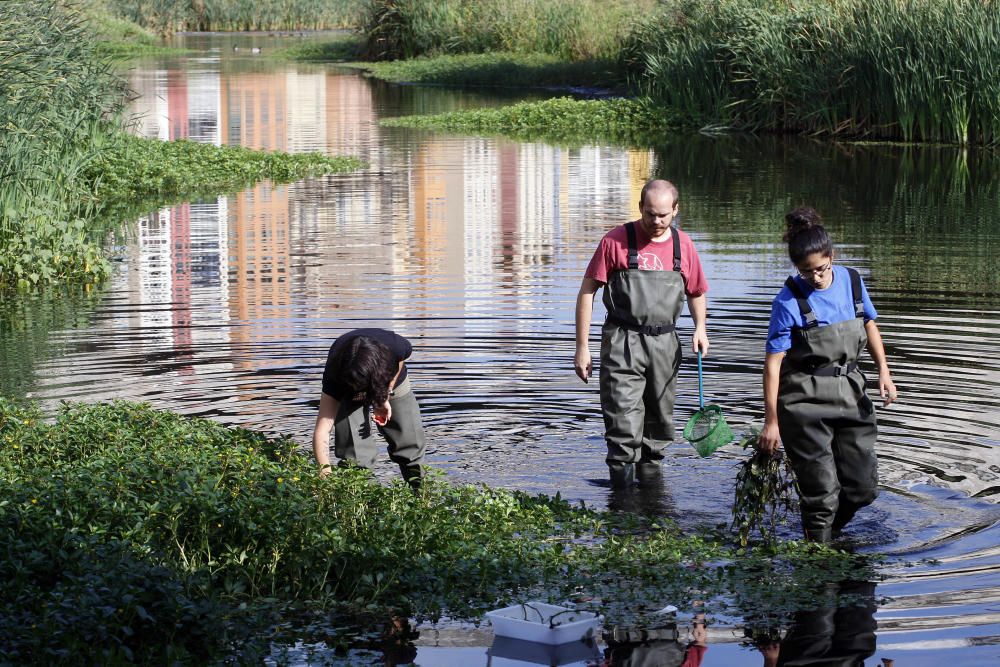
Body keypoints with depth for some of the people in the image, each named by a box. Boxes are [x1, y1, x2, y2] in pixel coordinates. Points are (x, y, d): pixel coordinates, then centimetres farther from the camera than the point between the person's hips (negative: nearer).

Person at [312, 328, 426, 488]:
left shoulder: (395, 347, -42)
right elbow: (322, 431, -45)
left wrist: (385, 397, -20)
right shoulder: (335, 374, -42)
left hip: (391, 381, 2)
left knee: (411, 444, 4)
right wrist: (325, 474, -58)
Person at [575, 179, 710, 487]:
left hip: (665, 344, 4)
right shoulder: (617, 240, -4)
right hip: (623, 344, -4)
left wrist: (700, 327, 2)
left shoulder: (683, 245, 8)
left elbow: (696, 293, 22)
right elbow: (587, 292, -2)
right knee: (624, 425, -12)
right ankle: (621, 477, -6)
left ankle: (649, 469, 28)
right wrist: (582, 347, -6)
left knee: (659, 419, 12)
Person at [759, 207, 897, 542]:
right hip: (805, 401, -5)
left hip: (849, 390, 5)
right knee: (821, 490, -4)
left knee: (863, 486, 7)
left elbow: (869, 325, 18)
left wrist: (883, 370, 6)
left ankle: (829, 529, 33)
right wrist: (771, 421, -13)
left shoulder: (851, 281, 0)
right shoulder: (789, 301, -14)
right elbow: (773, 363, -13)